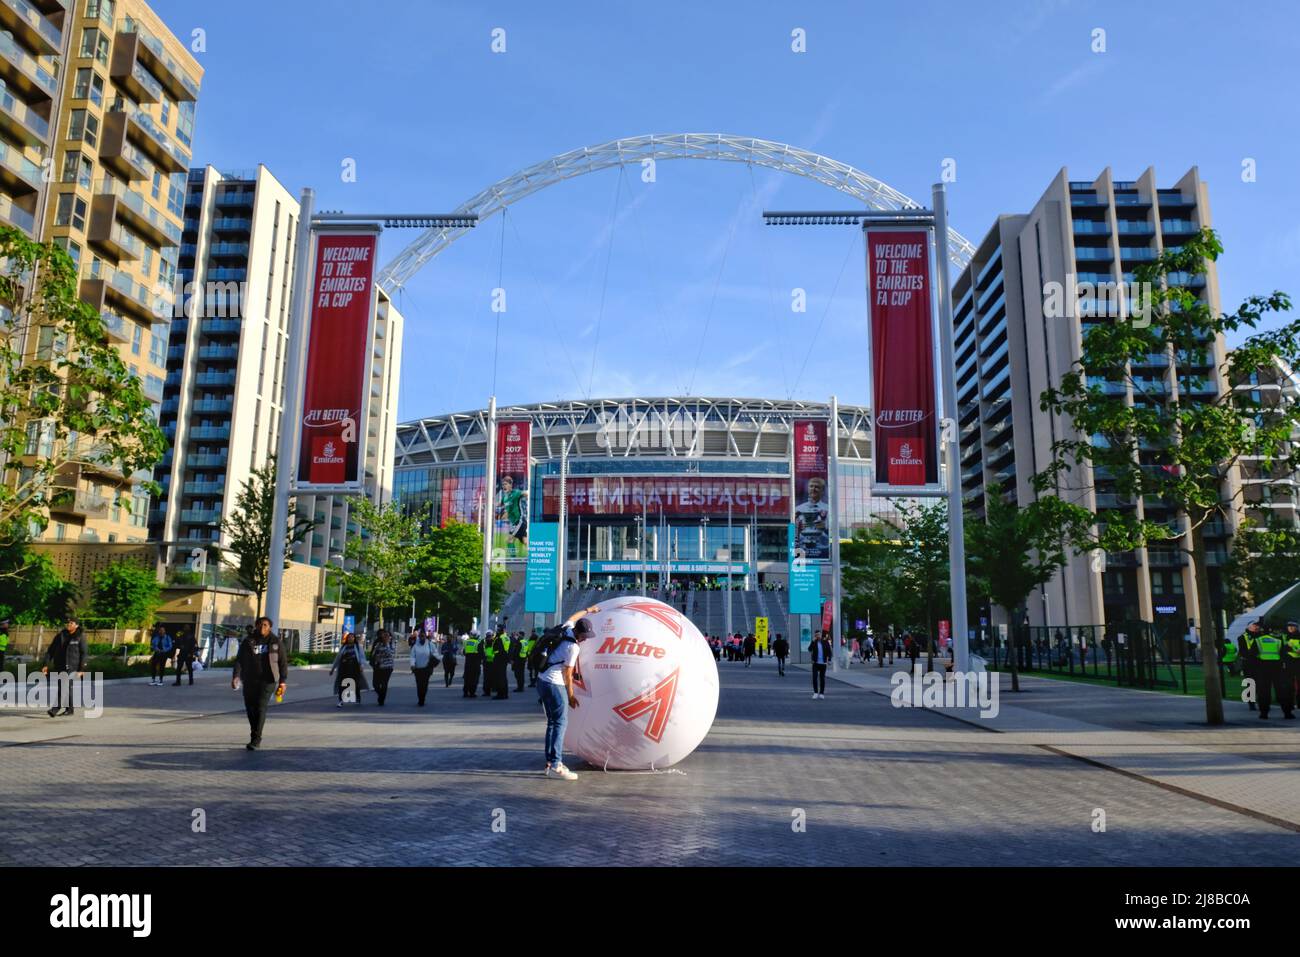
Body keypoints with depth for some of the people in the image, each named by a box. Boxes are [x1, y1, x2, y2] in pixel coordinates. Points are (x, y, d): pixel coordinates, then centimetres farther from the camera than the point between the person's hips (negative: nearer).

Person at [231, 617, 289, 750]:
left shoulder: (276, 642, 4)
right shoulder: (248, 641, 7)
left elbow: (283, 662, 5)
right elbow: (239, 659, 3)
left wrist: (283, 681, -1)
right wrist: (236, 675, -12)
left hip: (267, 680, -3)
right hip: (250, 680, 3)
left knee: (261, 708, -13)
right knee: (250, 709, 7)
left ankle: (256, 739, -11)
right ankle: (255, 737, 27)